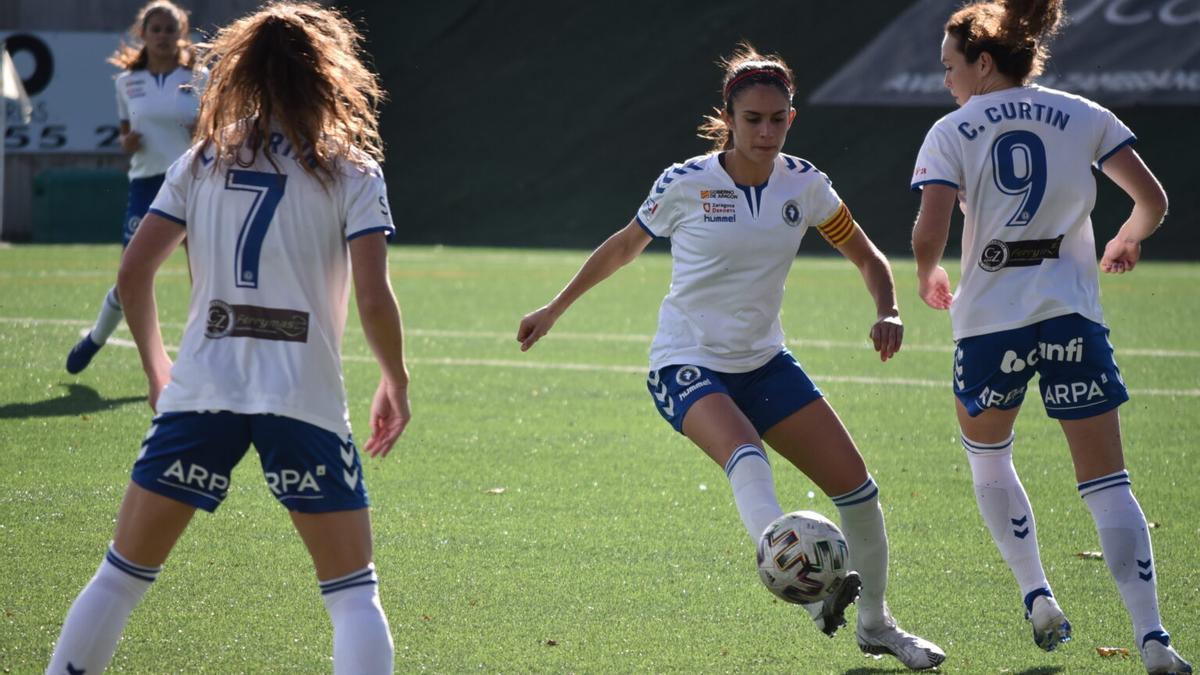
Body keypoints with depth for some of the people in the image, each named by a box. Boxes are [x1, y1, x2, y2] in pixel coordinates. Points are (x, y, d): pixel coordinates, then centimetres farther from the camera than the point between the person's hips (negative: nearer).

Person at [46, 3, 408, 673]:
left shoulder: (201, 162, 10)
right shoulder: (350, 171, 1)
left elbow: (133, 274, 6)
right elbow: (374, 298, -8)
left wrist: (156, 365, 20)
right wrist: (397, 383, 8)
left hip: (199, 390, 3)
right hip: (306, 400, -3)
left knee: (122, 574, 13)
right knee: (354, 593, 5)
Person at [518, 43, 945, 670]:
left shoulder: (804, 184, -2)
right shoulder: (685, 183, -11)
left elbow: (866, 257, 9)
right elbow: (625, 246, 6)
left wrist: (887, 312, -11)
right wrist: (555, 309, 13)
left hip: (763, 362, 5)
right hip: (687, 365, -5)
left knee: (855, 483, -1)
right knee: (746, 456, -35)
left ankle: (875, 624, 19)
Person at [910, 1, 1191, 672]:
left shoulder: (952, 132, -1)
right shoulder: (1084, 117, 5)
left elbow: (929, 233, -11)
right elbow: (1153, 200, 2)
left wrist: (929, 277, 10)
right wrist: (1127, 241, 23)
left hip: (990, 318, -1)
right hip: (1072, 314, 1)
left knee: (987, 453, 27)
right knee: (1107, 481, 2)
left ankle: (1038, 596, 19)